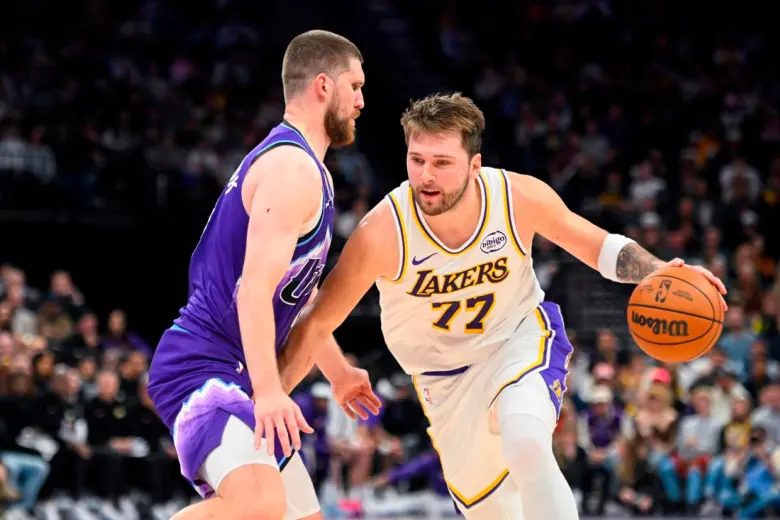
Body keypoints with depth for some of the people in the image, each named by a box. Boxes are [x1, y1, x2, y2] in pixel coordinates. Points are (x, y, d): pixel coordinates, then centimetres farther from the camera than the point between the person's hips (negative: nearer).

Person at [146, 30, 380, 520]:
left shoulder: (311, 174, 21)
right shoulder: (292, 168, -13)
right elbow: (255, 290, -23)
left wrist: (337, 372, 40)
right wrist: (268, 390, -32)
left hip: (234, 377, 11)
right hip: (201, 366, -11)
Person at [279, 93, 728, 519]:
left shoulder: (521, 197, -23)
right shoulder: (383, 233, -28)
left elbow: (597, 245, -6)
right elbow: (317, 325, -18)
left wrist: (659, 272, -24)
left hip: (523, 337, -1)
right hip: (447, 374, 1)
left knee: (527, 445, -32)